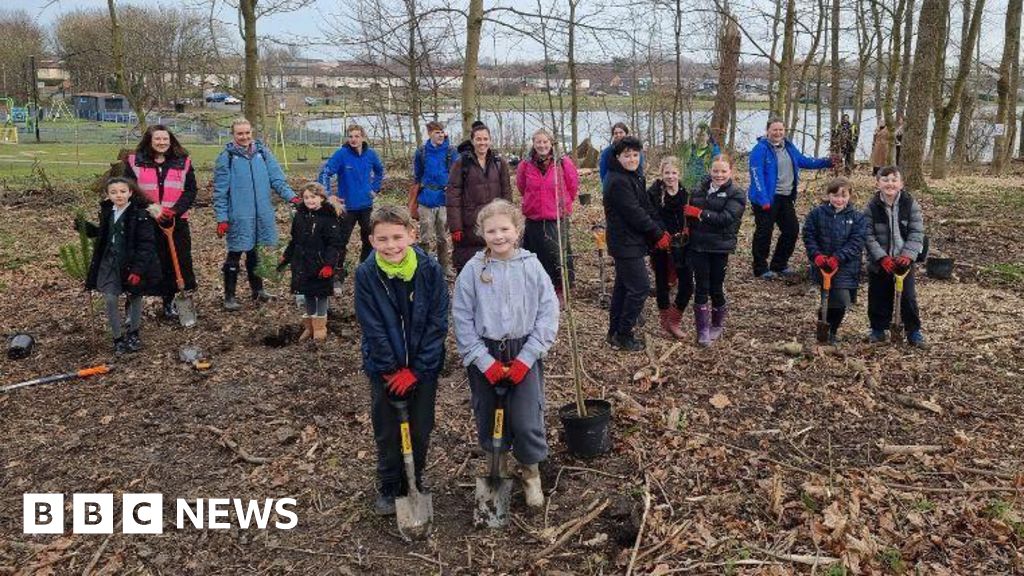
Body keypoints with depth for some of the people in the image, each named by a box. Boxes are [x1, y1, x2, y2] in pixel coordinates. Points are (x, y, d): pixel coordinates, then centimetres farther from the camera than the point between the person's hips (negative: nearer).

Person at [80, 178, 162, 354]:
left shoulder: (140, 214, -16)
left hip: (133, 265, -4)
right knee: (110, 299, -2)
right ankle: (118, 338, 13)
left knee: (135, 298, 13)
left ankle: (133, 333, 33)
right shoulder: (107, 212, 4)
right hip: (110, 263, 4)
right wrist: (85, 227, 4)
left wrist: (138, 269, -23)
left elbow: (146, 245, -18)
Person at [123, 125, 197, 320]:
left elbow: (191, 190, 1)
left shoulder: (183, 162, 5)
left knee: (180, 262, 2)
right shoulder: (134, 162, 2)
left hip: (177, 222, 1)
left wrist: (175, 210, -14)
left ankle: (169, 301, 16)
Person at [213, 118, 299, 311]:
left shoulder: (262, 153, 4)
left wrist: (290, 196, -15)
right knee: (234, 256, 4)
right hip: (238, 216, -3)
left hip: (261, 215, 3)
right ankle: (229, 296, 14)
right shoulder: (227, 156, -5)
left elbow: (277, 178, 2)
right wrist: (221, 218, -9)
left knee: (254, 252, 18)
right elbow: (220, 190, -5)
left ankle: (257, 288, 32)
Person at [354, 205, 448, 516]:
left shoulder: (431, 270, -15)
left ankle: (414, 483, 35)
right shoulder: (366, 274, -15)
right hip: (384, 369, 0)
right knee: (387, 431, 12)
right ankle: (388, 487, 32)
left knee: (420, 430, 12)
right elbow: (373, 328, -12)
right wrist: (392, 370, -12)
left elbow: (438, 324, -12)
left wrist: (415, 370, -14)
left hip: (424, 367, 0)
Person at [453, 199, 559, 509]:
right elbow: (462, 319, -5)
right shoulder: (473, 270, -6)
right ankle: (497, 468, 35)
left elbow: (548, 313, -4)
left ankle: (531, 473, 23)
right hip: (485, 355, 1)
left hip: (524, 354, 0)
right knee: (488, 419, 10)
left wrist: (526, 358, -10)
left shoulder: (531, 265, -5)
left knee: (527, 421, -3)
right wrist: (484, 362, -10)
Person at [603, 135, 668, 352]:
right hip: (626, 243, -10)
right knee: (640, 287, -7)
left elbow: (647, 208, 11)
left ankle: (615, 333, 25)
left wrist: (660, 231, -1)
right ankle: (624, 336, 2)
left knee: (623, 286, 15)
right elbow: (635, 214, -22)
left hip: (627, 242, 11)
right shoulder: (618, 181, -19)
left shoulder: (634, 177, 13)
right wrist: (658, 235, -14)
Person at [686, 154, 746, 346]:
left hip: (720, 249, -3)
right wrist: (686, 229, -2)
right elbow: (689, 212, 17)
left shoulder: (736, 194, -4)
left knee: (716, 289, 6)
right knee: (701, 288, 3)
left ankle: (717, 326, 27)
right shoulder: (700, 190, 10)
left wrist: (700, 213, -19)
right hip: (698, 247, 3)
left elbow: (727, 218, -17)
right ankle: (702, 329, 12)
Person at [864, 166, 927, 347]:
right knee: (878, 297, 9)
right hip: (879, 263, 1)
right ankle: (878, 328, 25)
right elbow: (868, 236, -9)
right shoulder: (872, 207, -6)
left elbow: (916, 234, -7)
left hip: (904, 261, 0)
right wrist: (882, 258, -19)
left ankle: (914, 331, 17)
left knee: (908, 297, 3)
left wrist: (908, 256, -19)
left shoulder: (911, 205, -5)